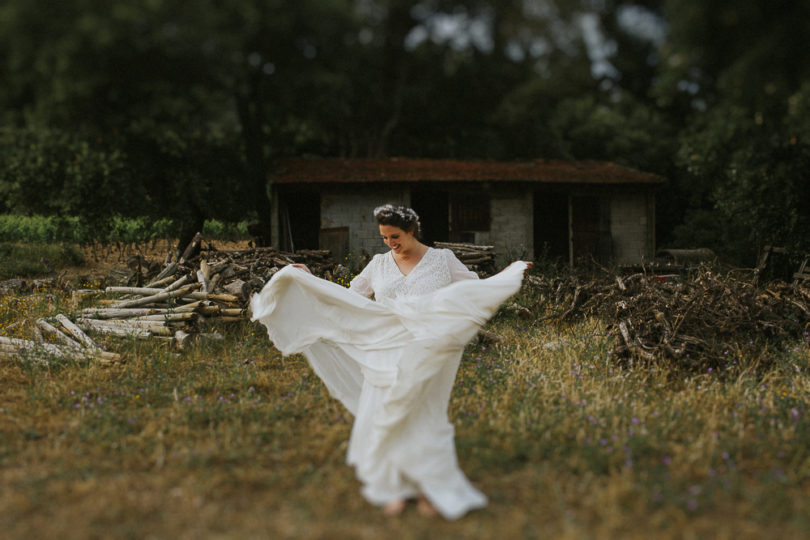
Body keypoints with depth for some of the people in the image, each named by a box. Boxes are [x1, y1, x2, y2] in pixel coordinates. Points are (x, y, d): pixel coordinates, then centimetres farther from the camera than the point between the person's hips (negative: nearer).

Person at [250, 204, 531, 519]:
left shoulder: (443, 260, 4)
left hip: (427, 355, -2)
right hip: (386, 356, 3)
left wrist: (512, 274, -3)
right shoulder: (379, 264, 9)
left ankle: (430, 488, 14)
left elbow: (478, 289, 8)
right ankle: (396, 487, 15)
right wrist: (310, 280, 12)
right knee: (382, 416, -2)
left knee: (422, 419, -5)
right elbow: (349, 298, 16)